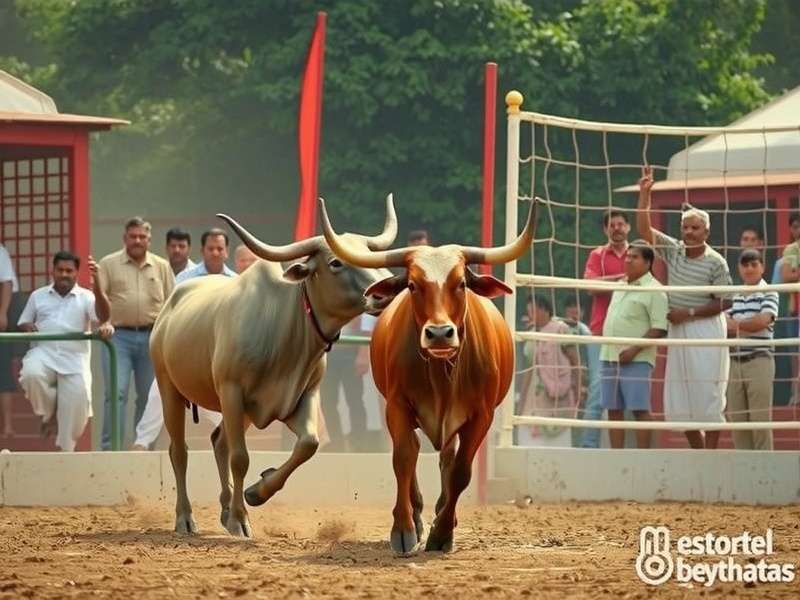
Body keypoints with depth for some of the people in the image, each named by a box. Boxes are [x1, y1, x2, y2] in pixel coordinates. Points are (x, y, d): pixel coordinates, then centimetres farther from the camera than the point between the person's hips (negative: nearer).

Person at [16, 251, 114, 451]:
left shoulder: (86, 298, 9)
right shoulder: (38, 296, 17)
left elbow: (101, 318, -6)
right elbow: (23, 324, 21)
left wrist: (106, 327, -31)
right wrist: (27, 327, -5)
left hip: (73, 359, 0)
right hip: (43, 352, 1)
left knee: (77, 401, -14)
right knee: (31, 374, -33)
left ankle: (65, 449, 4)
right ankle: (49, 413, -5)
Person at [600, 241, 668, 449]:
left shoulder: (653, 290, -6)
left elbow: (659, 329, -13)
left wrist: (634, 350, -19)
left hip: (636, 361, -8)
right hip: (609, 357, 8)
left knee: (639, 409, -9)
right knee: (614, 409, 7)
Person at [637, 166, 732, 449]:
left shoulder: (715, 262, -10)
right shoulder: (674, 250, 4)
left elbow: (724, 302, -8)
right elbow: (644, 229, -2)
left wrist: (689, 313, -13)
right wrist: (644, 194, -12)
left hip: (705, 331, -6)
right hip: (678, 331, 6)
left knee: (707, 398, -4)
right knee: (679, 402, 7)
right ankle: (698, 455, 17)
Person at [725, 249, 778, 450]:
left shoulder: (768, 294, 0)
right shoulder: (733, 297, 15)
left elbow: (763, 320, -14)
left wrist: (736, 325, -2)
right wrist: (746, 329, -8)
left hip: (759, 360, -5)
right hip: (735, 361, 5)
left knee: (760, 418, -6)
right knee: (737, 418, 4)